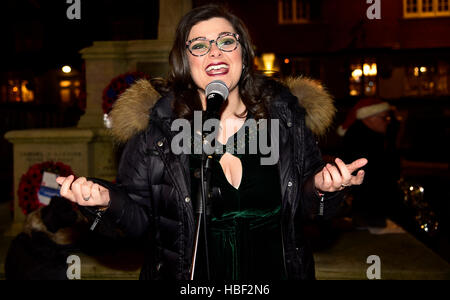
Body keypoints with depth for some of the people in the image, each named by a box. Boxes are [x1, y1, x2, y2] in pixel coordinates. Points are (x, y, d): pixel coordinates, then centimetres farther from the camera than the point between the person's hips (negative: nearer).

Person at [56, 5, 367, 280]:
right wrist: (108, 200, -25)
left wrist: (321, 188, -19)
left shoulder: (284, 116, -6)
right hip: (187, 274, -1)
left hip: (277, 271, 2)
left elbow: (304, 210, 1)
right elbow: (139, 220, -7)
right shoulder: (154, 125, -11)